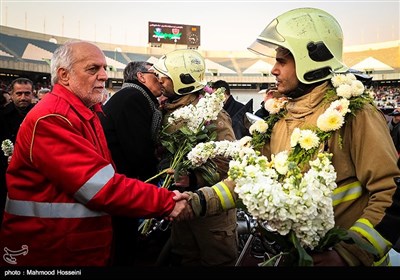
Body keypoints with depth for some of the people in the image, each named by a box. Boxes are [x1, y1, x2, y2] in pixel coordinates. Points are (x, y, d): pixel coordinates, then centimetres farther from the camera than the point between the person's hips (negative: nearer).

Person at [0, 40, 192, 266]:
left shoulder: (88, 113, 8)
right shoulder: (50, 120, -21)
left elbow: (106, 177, 6)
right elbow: (101, 187, -26)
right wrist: (167, 202, -21)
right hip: (50, 254, -8)